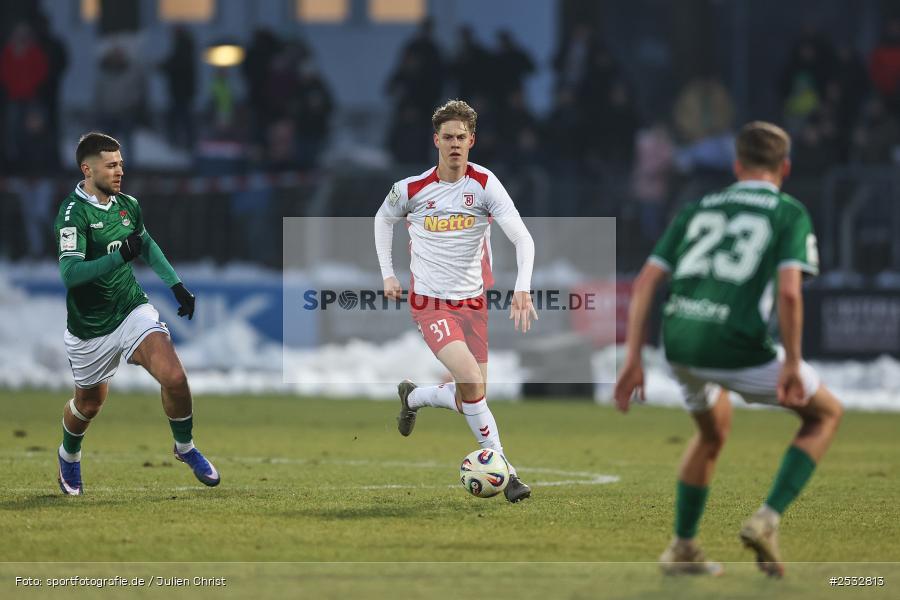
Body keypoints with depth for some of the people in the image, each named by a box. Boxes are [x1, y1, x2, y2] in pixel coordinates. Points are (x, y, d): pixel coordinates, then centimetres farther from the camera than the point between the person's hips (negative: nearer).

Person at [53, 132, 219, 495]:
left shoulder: (127, 205, 2)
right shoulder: (73, 212, -19)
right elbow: (70, 272, -30)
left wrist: (176, 285, 19)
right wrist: (121, 256, -39)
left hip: (132, 309, 4)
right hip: (90, 329, -4)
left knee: (174, 378, -18)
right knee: (89, 404, 14)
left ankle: (185, 448, 7)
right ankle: (69, 456, 47)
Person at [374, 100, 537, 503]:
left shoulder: (485, 184, -9)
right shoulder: (411, 189, -6)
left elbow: (521, 236, -16)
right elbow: (383, 219, 17)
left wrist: (522, 288, -30)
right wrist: (387, 273, 10)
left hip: (472, 303, 3)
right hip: (429, 302, -3)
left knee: (469, 399, 5)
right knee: (471, 379, -24)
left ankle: (412, 397, 38)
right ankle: (503, 470, -15)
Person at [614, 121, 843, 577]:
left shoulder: (699, 209, 20)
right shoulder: (790, 214, 6)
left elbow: (646, 281, 12)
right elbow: (789, 290, -11)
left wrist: (633, 359, 12)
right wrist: (792, 365, -5)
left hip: (679, 346, 5)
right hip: (737, 349, -5)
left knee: (713, 431, 35)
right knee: (826, 414, 19)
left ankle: (682, 548, 36)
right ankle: (768, 520, 4)